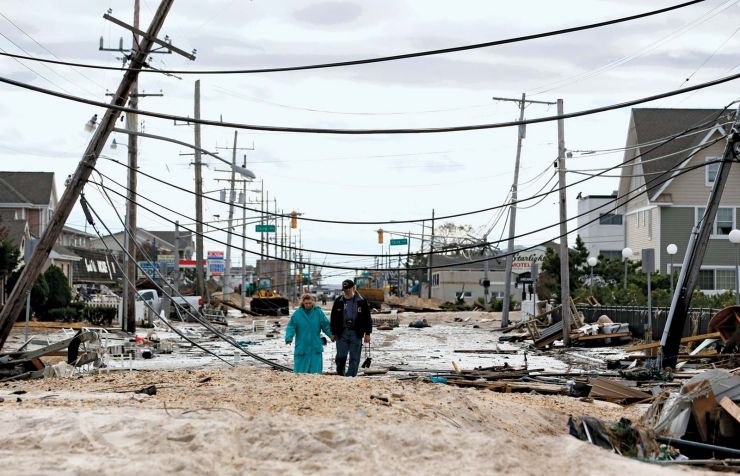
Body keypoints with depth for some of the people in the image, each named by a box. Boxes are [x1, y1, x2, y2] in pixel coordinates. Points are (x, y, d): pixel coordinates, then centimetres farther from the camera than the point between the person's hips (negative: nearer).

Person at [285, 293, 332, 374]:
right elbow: (291, 327, -5)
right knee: (300, 370, 2)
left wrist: (332, 335, -9)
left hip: (315, 348, 1)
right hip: (301, 348, -1)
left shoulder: (318, 312, 2)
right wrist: (289, 339, -18)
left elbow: (326, 325, 4)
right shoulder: (297, 314, -1)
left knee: (316, 370, -2)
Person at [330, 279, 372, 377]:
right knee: (341, 357, -1)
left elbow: (367, 318, 5)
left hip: (356, 334, -1)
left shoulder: (361, 301, 3)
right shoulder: (338, 301, 7)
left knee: (354, 358, -1)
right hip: (342, 333, 1)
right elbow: (334, 318, 10)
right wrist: (333, 333, 6)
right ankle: (340, 376, 12)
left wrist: (367, 333, 0)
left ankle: (350, 376, 1)